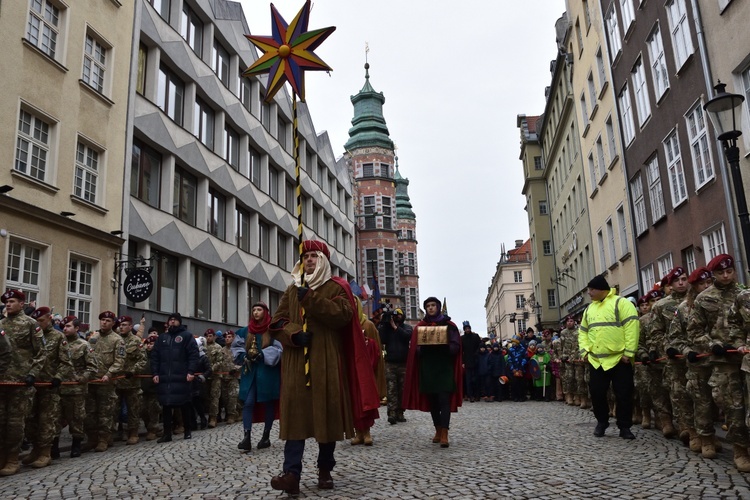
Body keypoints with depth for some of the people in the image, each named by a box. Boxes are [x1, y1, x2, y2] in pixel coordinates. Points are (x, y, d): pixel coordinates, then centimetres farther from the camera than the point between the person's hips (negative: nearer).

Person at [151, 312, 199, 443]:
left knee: (184, 404, 4)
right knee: (166, 405, 4)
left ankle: (187, 431, 17)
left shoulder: (186, 335, 3)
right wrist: (155, 373, 1)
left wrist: (191, 372, -14)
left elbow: (193, 354, -5)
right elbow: (154, 356, 13)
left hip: (181, 377, -4)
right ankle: (167, 433, 12)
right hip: (164, 377, 4)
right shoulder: (162, 337, 16)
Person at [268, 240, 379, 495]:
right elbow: (277, 322, 10)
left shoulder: (335, 288, 6)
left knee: (327, 412, 1)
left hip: (327, 360, -2)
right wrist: (294, 333, -11)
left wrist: (311, 298, -17)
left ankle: (325, 469, 15)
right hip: (296, 361, 2)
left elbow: (343, 315, -12)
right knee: (295, 412, -6)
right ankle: (291, 473, -10)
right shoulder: (291, 290, 17)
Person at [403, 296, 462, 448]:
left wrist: (444, 345, -21)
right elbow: (415, 348, 6)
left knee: (444, 399, -10)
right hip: (427, 367, 3)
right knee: (432, 399, 7)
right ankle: (438, 430, 20)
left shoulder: (449, 325, 3)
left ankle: (444, 434, -12)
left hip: (444, 367, -3)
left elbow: (456, 346, -2)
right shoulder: (420, 326, 10)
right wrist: (421, 348, -15)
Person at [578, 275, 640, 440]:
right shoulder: (590, 308, 14)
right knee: (596, 392, 8)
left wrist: (628, 352, -17)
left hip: (619, 359, -6)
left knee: (624, 394, 2)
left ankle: (624, 427, 14)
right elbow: (583, 331, 20)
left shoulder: (621, 303, -8)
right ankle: (602, 422, 27)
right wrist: (585, 350, 7)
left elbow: (632, 328, -14)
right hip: (596, 360, 6)